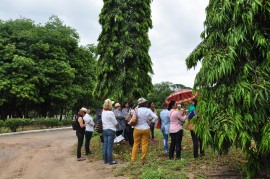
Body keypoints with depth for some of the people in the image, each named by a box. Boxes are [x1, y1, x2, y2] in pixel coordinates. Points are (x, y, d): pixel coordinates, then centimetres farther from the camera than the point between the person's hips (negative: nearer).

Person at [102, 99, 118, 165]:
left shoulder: (103, 112, 5)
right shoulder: (111, 113, -16)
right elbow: (115, 123, -9)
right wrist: (114, 122, 10)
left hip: (104, 130, 7)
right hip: (111, 130, -7)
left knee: (105, 145, 11)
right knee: (110, 146, -2)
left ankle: (105, 160, 20)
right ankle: (110, 161, 5)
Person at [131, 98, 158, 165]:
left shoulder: (136, 110, -7)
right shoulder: (148, 110, -6)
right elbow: (155, 117, -11)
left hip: (137, 129, 1)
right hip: (146, 129, 0)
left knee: (136, 144, 10)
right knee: (145, 144, 8)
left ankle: (133, 159, 14)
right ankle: (143, 160, 14)